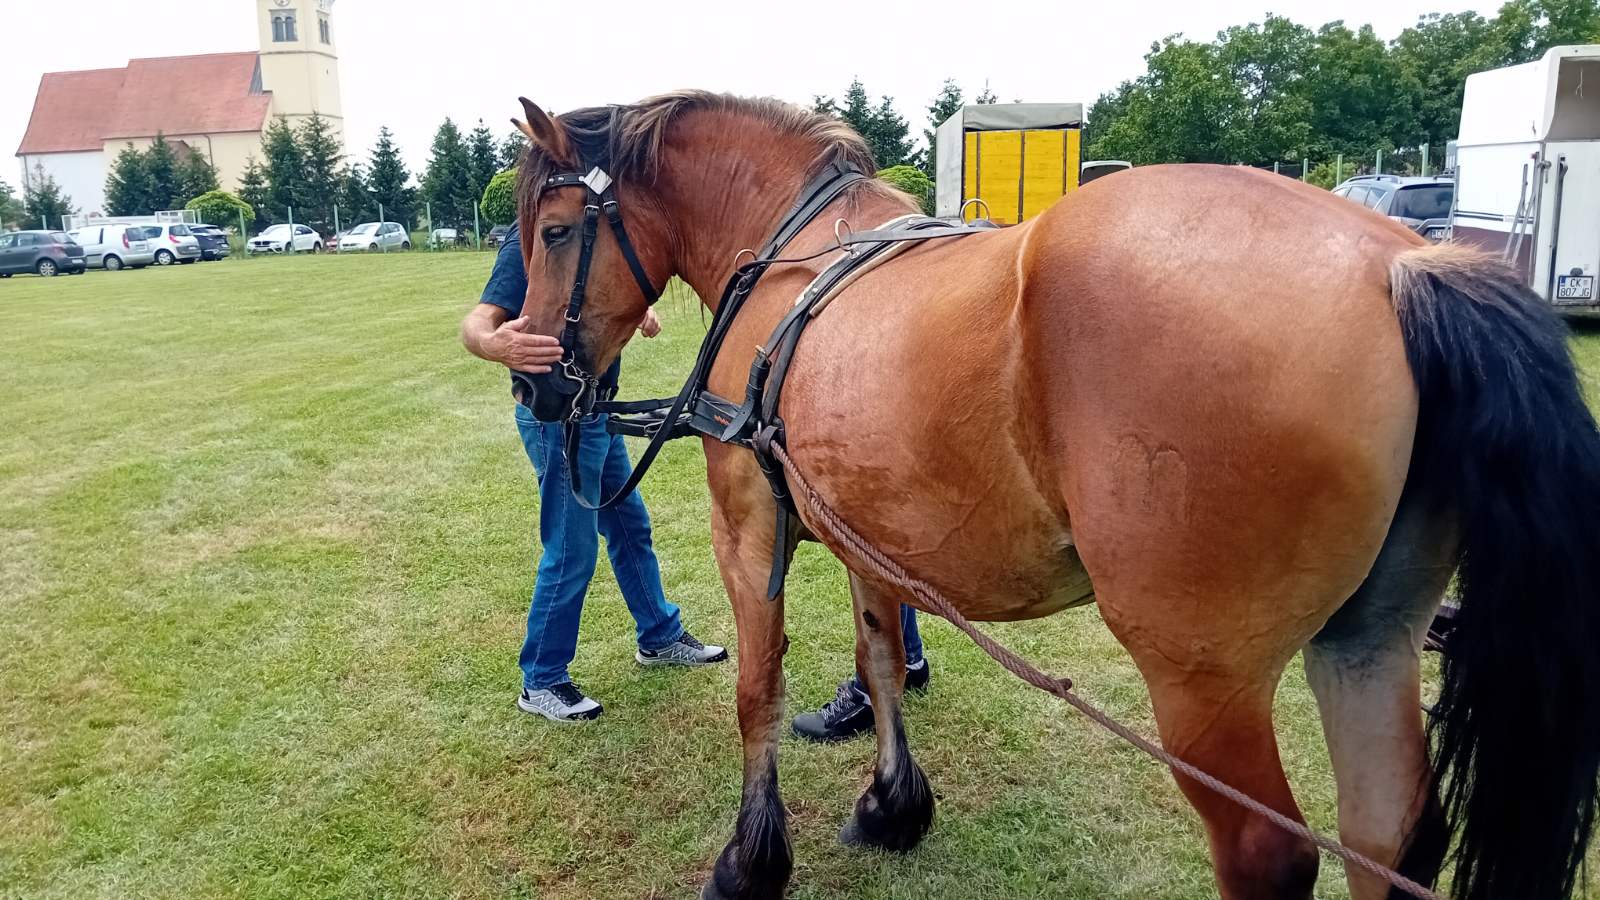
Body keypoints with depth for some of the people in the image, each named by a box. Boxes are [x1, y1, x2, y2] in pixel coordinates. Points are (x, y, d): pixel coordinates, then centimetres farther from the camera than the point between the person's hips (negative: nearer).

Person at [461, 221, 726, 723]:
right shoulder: (528, 242, -21)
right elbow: (478, 321, -32)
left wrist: (638, 313, 1)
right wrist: (495, 345, -56)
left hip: (597, 413, 10)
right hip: (558, 420, -10)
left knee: (630, 525, 20)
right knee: (572, 553, -1)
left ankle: (660, 638, 39)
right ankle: (541, 684, 16)